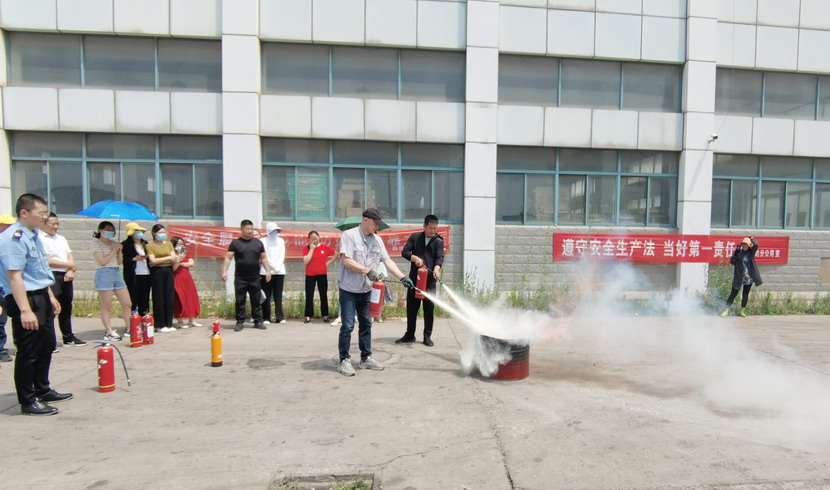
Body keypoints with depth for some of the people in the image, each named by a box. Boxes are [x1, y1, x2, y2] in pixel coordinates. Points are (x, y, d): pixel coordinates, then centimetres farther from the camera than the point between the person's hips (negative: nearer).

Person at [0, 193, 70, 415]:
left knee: (46, 346, 18)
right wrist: (25, 310, -27)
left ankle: (42, 390, 33)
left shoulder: (33, 236, 11)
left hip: (41, 298, 10)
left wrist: (50, 297, 22)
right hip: (25, 299, -10)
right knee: (28, 352, -1)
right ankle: (28, 401, 12)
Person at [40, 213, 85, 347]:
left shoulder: (61, 239, 18)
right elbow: (46, 261, -14)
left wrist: (71, 270, -5)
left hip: (66, 276, 8)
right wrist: (69, 265, -8)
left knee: (66, 308, 14)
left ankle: (68, 338, 23)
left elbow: (70, 256, 13)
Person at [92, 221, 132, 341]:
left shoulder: (114, 243, 16)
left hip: (117, 273, 7)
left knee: (127, 304, 4)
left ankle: (128, 328, 14)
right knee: (106, 306, -2)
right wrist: (113, 250, -9)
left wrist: (119, 251, 2)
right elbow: (102, 261, -13)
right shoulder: (97, 244, -1)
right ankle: (109, 332, 3)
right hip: (104, 274, -6)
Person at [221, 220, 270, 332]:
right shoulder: (235, 243, 2)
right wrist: (224, 271, -14)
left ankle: (258, 321, 13)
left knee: (256, 301, 6)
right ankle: (240, 322, 11)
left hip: (255, 278, 2)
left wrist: (268, 270, 3)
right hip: (240, 278, -2)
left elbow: (264, 258, 12)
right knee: (240, 301, 3)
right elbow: (228, 258, -3)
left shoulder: (258, 243, 9)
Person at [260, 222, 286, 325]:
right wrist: (274, 267, -11)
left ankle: (279, 317, 4)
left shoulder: (281, 241, 15)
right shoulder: (263, 241, 1)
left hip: (280, 271, 4)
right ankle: (266, 318, 3)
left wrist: (278, 267, -6)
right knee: (267, 296, -2)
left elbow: (282, 255, 9)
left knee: (278, 295, 3)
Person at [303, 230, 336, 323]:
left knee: (323, 295, 5)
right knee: (309, 296, 2)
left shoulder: (325, 247, -2)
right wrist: (312, 249, -14)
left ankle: (325, 315, 12)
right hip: (310, 275, 0)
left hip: (322, 274, 0)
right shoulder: (307, 248, -1)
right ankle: (308, 316, 7)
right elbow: (305, 261, -14)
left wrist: (328, 263, -2)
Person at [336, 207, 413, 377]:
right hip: (349, 290, -6)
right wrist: (368, 270, -21)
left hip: (366, 290, 6)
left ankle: (366, 358, 23)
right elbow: (346, 261, -20)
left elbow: (387, 261, 3)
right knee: (347, 326, -4)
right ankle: (344, 360, 7)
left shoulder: (377, 240, 6)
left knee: (366, 324, 13)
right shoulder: (349, 235, -12)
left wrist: (403, 277, -8)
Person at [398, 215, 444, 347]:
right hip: (414, 278, 1)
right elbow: (404, 252, 1)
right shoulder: (415, 237, 6)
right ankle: (409, 335, 20)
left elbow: (439, 258, -10)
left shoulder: (438, 241, 3)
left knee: (429, 308, 1)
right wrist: (415, 258, -18)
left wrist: (436, 269, -30)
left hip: (429, 280, -1)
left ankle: (427, 336, 12)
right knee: (411, 307, 7)